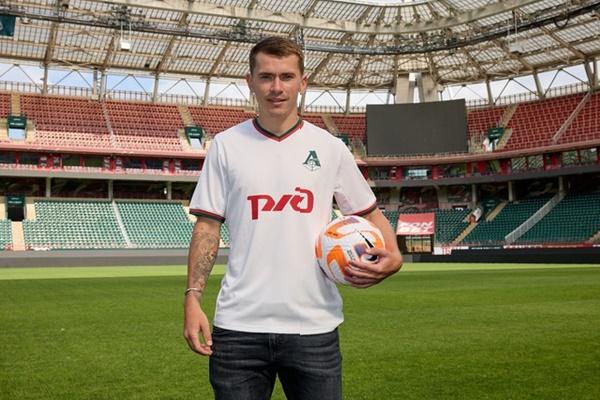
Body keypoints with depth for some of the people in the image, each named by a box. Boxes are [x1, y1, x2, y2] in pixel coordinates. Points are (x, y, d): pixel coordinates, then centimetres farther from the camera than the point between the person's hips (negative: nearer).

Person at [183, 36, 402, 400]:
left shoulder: (330, 148, 5)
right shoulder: (226, 145, 4)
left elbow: (370, 213, 11)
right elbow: (208, 224, 4)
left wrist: (392, 256, -8)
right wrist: (193, 299, -5)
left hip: (315, 326, 1)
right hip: (238, 326, 0)